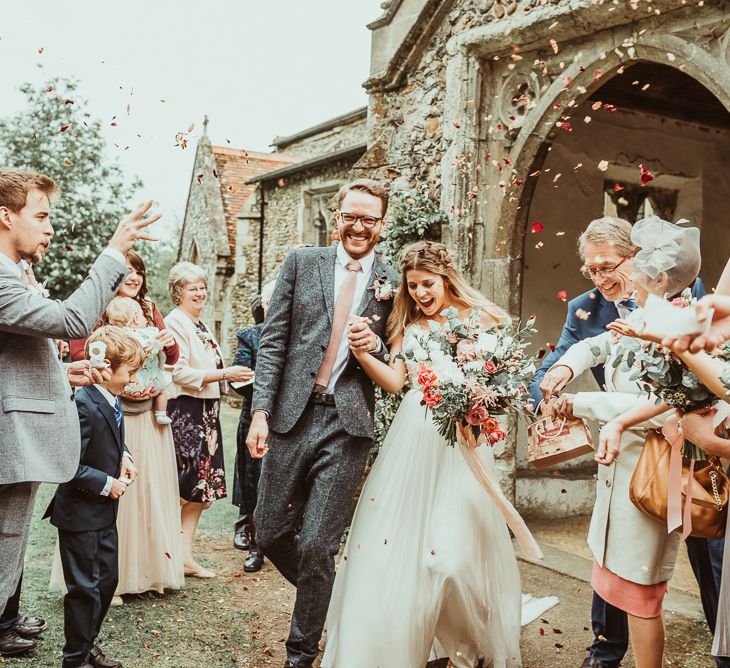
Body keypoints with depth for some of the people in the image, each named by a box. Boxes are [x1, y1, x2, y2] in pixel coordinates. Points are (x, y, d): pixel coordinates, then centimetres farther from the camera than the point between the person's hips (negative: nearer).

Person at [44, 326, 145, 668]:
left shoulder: (112, 400, 3)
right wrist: (106, 484, -20)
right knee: (85, 586, 3)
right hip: (80, 512, -9)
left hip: (105, 511, 9)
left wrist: (123, 456, 4)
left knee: (107, 579, 19)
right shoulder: (84, 406, -25)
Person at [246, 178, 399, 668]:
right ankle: (323, 596, 39)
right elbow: (273, 340, 3)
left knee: (316, 545, -1)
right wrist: (261, 411, -5)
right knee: (271, 534, 10)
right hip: (292, 415, 2)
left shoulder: (393, 284, 6)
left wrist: (376, 346, -11)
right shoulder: (302, 262, 6)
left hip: (348, 425, -2)